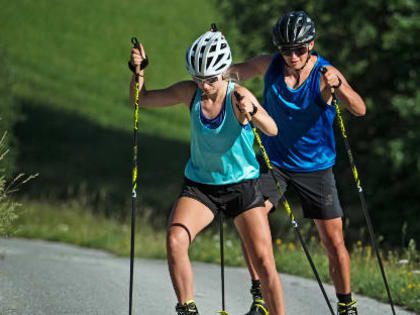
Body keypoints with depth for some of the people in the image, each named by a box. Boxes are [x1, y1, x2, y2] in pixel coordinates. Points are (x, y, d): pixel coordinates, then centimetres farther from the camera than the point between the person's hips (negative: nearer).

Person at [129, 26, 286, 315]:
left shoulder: (238, 96, -18)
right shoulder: (190, 92, -8)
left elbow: (272, 130, -35)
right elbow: (141, 99, 3)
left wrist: (251, 111, -55)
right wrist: (138, 71, -16)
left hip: (242, 186, -2)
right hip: (199, 186, 2)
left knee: (264, 262, -8)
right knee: (175, 240, -24)